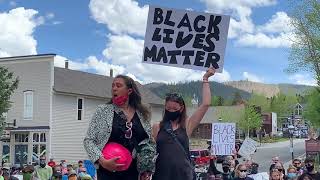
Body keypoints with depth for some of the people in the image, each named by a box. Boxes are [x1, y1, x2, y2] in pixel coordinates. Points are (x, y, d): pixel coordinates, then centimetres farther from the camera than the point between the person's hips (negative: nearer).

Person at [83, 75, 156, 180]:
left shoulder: (142, 115, 8)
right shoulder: (103, 111, 2)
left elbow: (149, 143, 16)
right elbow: (88, 140, -1)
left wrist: (147, 169, 5)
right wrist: (102, 160, -16)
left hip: (132, 172, 2)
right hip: (108, 171, -2)